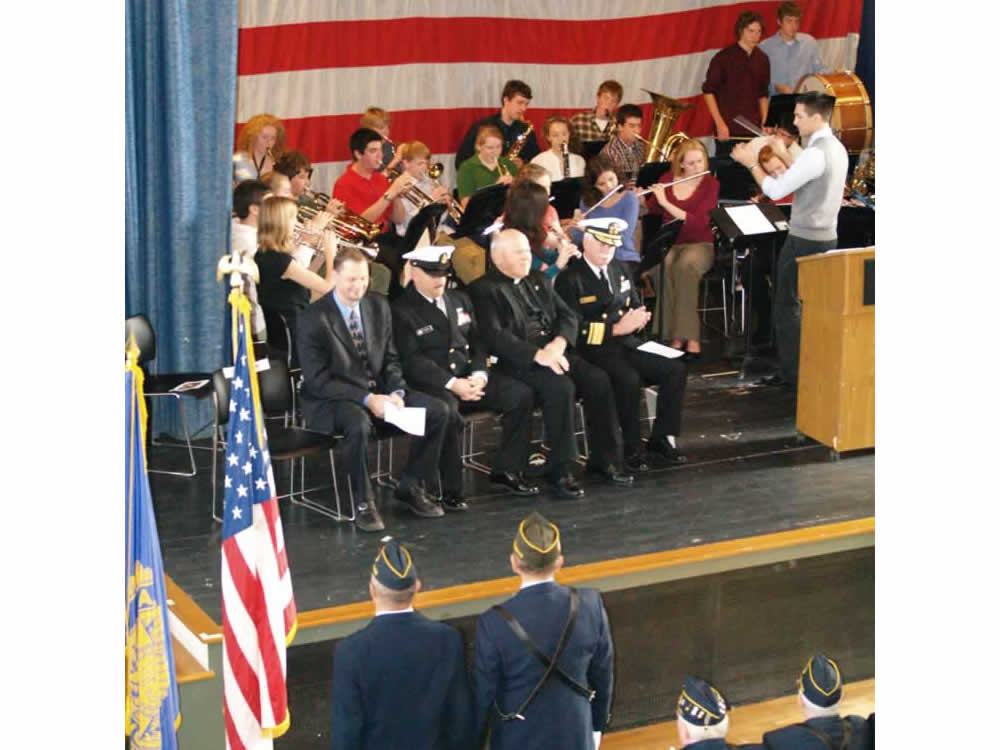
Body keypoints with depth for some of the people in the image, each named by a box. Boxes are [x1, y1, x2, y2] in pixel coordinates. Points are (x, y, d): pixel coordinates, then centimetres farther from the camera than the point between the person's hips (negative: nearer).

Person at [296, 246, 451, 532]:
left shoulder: (379, 306, 6)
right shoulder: (314, 319, -13)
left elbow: (391, 359, 12)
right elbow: (317, 379, -17)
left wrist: (396, 393, -10)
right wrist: (367, 399, -24)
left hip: (379, 390, 6)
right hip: (331, 400, -6)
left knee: (437, 410, -10)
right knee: (359, 423, -39)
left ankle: (410, 487, 5)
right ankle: (364, 503, -19)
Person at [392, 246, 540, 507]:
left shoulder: (460, 300, 19)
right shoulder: (401, 310, -3)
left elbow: (478, 342, 15)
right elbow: (412, 360, -12)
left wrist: (479, 375, -6)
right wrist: (451, 384, -22)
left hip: (468, 377, 7)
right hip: (431, 384, -6)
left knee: (521, 394, -12)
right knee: (447, 410, -39)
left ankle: (506, 470, -2)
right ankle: (448, 489, -26)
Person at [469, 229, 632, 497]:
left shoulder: (539, 281, 22)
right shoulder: (484, 289, -1)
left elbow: (567, 315, 16)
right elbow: (494, 336, -14)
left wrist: (559, 343, -7)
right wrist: (537, 354, -24)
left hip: (555, 351, 7)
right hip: (518, 361, -7)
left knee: (599, 380, -18)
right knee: (561, 387, -32)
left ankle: (604, 458, -5)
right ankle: (558, 472, -24)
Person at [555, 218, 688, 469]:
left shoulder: (619, 271, 17)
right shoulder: (569, 279, -7)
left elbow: (636, 306, 25)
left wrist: (639, 318, -2)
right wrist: (616, 329, -22)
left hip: (626, 345, 7)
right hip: (592, 352, -7)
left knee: (676, 370, -12)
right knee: (629, 380, -34)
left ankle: (662, 438, -1)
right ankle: (631, 449, -18)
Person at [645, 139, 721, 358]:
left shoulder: (711, 184, -2)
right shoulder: (666, 180, 7)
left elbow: (698, 223, -15)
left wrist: (665, 203, -23)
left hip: (699, 245, -2)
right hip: (668, 244, 2)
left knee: (685, 266, -38)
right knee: (662, 267, -35)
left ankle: (689, 338, -37)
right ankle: (674, 335, -31)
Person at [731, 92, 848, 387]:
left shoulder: (815, 153, -22)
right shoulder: (837, 148, 9)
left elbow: (776, 190, -20)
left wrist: (751, 163, -9)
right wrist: (784, 157, 18)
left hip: (804, 240, -9)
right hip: (826, 237, 9)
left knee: (788, 305, 0)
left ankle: (793, 373, 2)